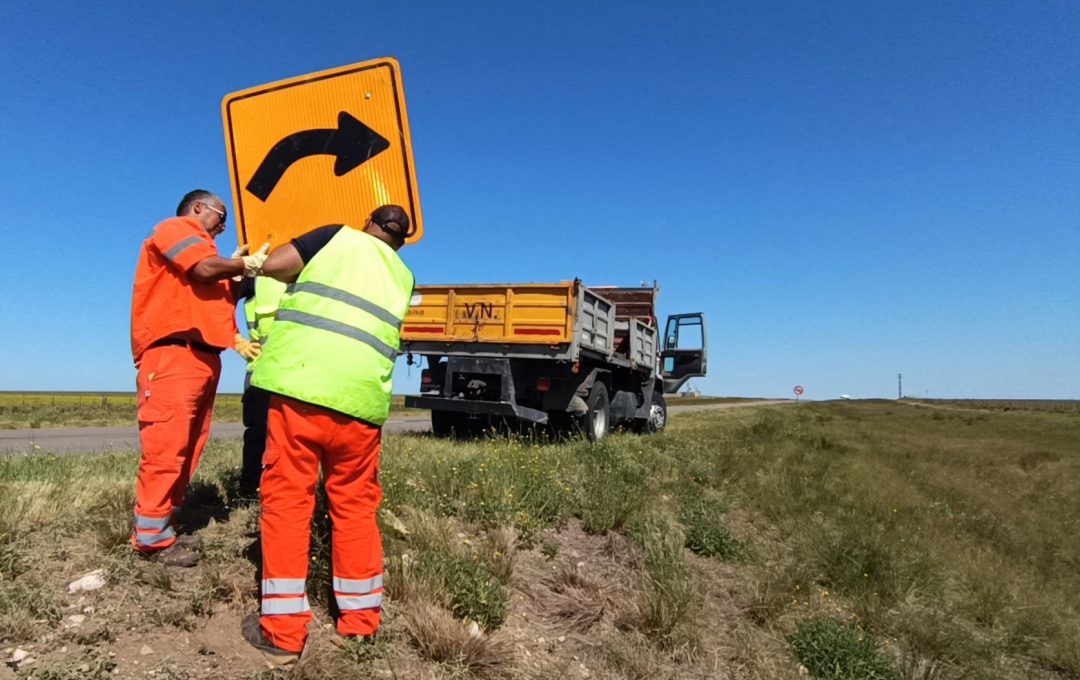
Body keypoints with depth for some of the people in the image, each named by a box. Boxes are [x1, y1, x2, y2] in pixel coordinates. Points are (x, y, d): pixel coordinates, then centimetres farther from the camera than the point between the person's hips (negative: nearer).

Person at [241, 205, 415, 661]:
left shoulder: (339, 236, 11)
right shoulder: (403, 278, 21)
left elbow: (274, 265, 5)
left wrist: (306, 276, 25)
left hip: (301, 380, -3)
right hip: (362, 396, 3)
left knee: (286, 496, 4)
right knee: (355, 503, 13)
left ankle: (283, 629, 8)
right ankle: (360, 618, 21)